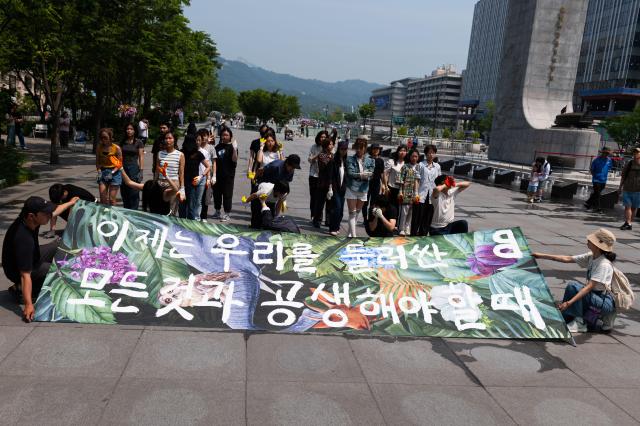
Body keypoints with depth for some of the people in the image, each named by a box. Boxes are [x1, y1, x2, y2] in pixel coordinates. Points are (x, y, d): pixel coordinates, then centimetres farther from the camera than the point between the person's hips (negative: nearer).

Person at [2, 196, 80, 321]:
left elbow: (54, 211, 8)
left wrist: (70, 203, 24)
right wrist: (28, 305, -43)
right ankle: (20, 289, -5)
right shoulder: (24, 239, -41)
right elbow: (25, 275, -41)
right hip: (17, 271, -8)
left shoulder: (30, 219, -17)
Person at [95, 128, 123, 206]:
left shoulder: (116, 148, -9)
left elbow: (120, 164, -5)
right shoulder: (99, 147, 2)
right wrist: (99, 170, -5)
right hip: (103, 172, 3)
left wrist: (112, 172, -15)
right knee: (102, 199, 0)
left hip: (114, 173, -3)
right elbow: (97, 161, 11)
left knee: (111, 199, -2)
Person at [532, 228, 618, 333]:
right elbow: (567, 259, 5)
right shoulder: (590, 257, 2)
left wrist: (569, 302, -37)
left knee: (573, 286, -23)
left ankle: (580, 322, -13)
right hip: (595, 297, 9)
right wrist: (542, 256, 0)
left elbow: (589, 287, -30)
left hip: (606, 303, -9)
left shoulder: (604, 264, -22)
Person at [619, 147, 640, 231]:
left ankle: (629, 223, 15)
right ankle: (627, 223, -7)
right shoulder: (629, 164, 6)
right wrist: (620, 187, 7)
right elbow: (623, 176, 11)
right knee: (627, 206, -5)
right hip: (627, 189, 1)